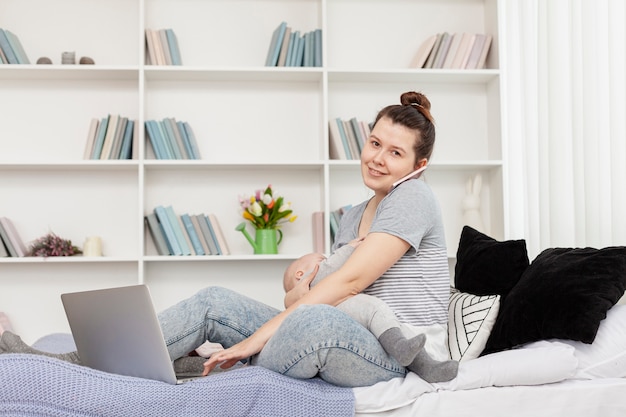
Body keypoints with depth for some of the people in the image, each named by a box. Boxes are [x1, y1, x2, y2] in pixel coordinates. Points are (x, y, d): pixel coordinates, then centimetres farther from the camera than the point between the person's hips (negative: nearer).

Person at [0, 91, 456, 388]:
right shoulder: (354, 217, 20)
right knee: (213, 301, -5)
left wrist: (259, 335, -18)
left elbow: (350, 280, -16)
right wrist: (300, 287, -9)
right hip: (351, 343, 8)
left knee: (316, 319, -42)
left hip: (399, 357, -7)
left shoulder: (414, 197, -6)